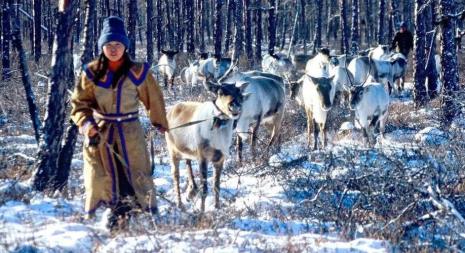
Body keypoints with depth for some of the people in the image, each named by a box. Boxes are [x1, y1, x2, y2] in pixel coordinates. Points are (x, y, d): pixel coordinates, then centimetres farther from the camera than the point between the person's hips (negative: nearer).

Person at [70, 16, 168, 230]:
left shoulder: (138, 72, -4)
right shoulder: (92, 73, -3)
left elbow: (154, 98, 10)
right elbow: (80, 103, 0)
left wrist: (160, 122, 22)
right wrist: (87, 125, -17)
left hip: (130, 132, -1)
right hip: (99, 133, 1)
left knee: (137, 176, -1)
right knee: (99, 179, 2)